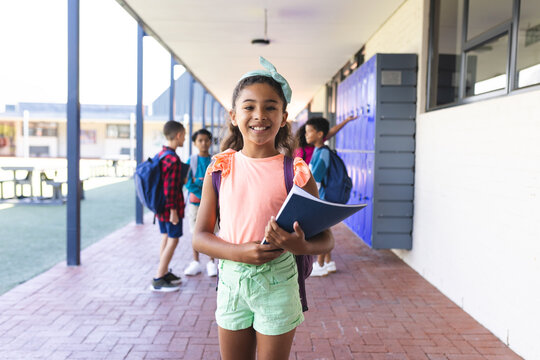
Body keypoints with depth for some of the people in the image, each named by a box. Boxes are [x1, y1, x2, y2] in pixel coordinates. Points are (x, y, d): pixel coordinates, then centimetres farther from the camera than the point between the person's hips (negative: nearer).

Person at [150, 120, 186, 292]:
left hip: (160, 206, 9)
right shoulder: (174, 160, -20)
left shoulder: (160, 154, 9)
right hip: (170, 207, -9)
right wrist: (173, 210, -19)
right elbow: (170, 188, -23)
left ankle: (164, 273, 29)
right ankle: (158, 280, 2)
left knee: (166, 237, 18)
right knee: (173, 239, -1)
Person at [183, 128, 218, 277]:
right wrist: (204, 197, -15)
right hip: (195, 202, 0)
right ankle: (196, 263, 18)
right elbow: (188, 183, -5)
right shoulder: (191, 161, 1)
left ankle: (211, 263, 14)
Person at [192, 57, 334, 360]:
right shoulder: (220, 169, -2)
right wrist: (239, 252, -18)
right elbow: (200, 237, -1)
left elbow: (326, 239, -5)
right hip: (231, 281, 3)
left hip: (277, 284, -2)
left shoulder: (296, 172, -8)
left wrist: (301, 246, -27)